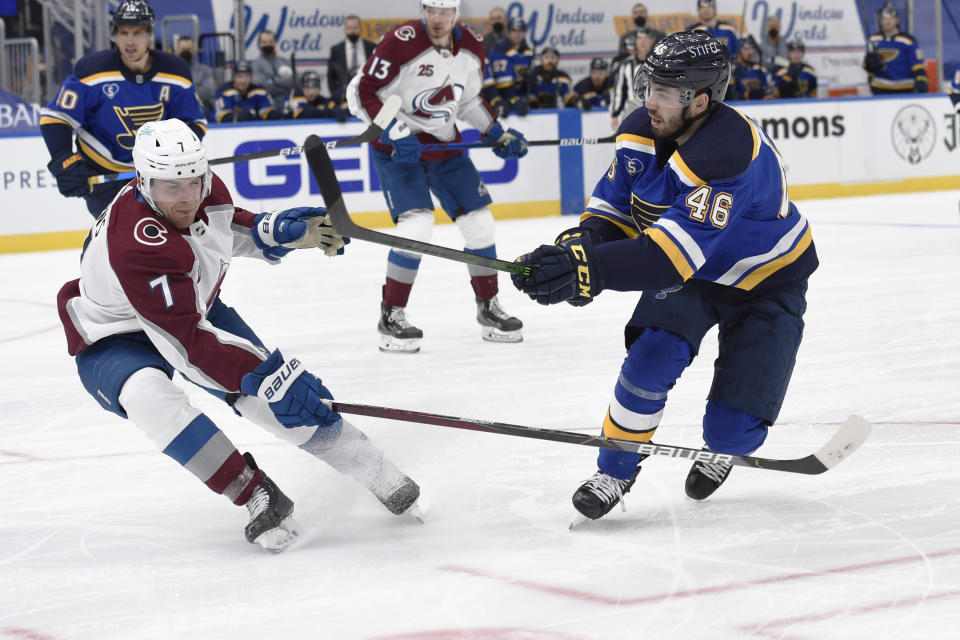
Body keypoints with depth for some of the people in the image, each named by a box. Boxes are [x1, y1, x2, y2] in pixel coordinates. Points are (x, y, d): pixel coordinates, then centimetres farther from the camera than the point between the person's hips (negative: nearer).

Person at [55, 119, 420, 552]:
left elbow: (227, 227, 10)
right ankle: (256, 495, -29)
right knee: (148, 394, -37)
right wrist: (266, 377, -42)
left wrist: (282, 231, -10)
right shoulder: (134, 244, -39)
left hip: (197, 309, 6)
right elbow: (186, 341, -40)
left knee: (271, 387, -12)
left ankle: (371, 468, 4)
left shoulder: (207, 189, -16)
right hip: (114, 342, -6)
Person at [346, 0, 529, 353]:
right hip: (398, 147, -6)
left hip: (446, 145, 6)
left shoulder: (471, 46, -2)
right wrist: (394, 133, -27)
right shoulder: (401, 42, -22)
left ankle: (488, 308, 24)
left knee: (479, 223, 6)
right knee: (417, 224, -21)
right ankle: (390, 317, -8)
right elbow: (362, 92, -19)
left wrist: (497, 134, 4)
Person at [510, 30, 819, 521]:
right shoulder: (641, 132, -13)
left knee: (732, 432, -10)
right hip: (690, 273, 6)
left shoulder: (728, 154, -39)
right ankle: (615, 471, 0)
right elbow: (614, 208, -3)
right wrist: (576, 246, -26)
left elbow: (677, 250, -47)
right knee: (653, 357, -21)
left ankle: (723, 445, 29)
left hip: (766, 281, -6)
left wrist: (589, 269, -56)